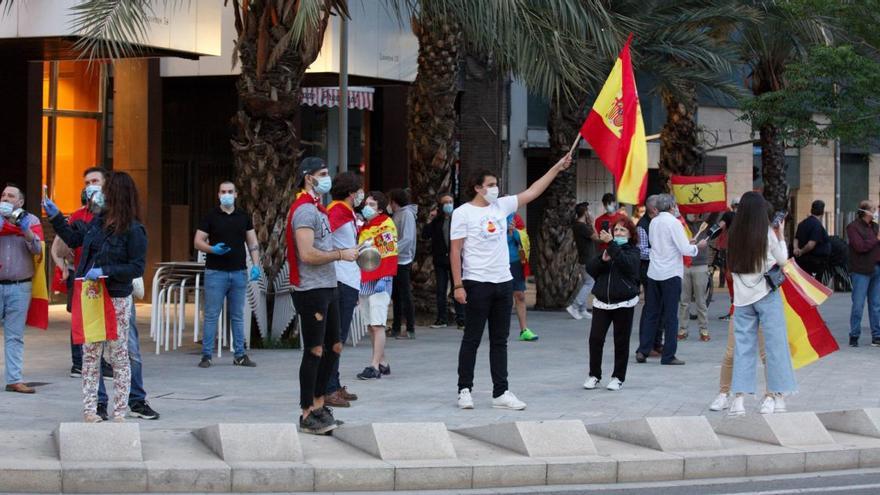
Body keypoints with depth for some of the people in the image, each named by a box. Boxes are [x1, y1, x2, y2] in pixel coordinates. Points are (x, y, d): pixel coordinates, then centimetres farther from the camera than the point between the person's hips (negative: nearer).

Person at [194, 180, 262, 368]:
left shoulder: (244, 216, 10)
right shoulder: (210, 216, 1)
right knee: (211, 315, -2)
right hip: (215, 273, -3)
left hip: (239, 272, 3)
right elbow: (197, 242, -1)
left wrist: (255, 265, -1)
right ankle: (206, 355, 2)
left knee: (238, 316, 8)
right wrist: (213, 249, -19)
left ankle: (240, 355, 13)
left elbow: (253, 242, 12)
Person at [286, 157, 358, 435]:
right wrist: (341, 254, -15)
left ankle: (318, 405, 23)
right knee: (315, 351, -5)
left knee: (334, 348, 14)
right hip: (311, 290, -10)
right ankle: (307, 415, 1)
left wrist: (351, 254, 11)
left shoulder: (318, 209, 19)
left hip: (327, 289, 10)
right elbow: (307, 254, -23)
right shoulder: (305, 210, -14)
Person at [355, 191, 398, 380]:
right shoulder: (363, 227, 17)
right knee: (371, 326, 11)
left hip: (379, 281, -9)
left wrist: (384, 278, -19)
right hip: (363, 281, 9)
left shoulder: (386, 225, -7)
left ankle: (375, 366, -13)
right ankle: (383, 363, 19)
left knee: (377, 325, -10)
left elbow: (390, 252, -14)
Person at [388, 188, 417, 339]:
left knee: (405, 296, -5)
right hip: (395, 260, 9)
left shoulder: (407, 214, -12)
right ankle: (396, 328, 19)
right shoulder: (396, 214, 14)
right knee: (396, 296, 13)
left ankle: (410, 330, -2)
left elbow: (407, 239, -20)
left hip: (403, 261, -9)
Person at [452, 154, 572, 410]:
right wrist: (458, 285, -15)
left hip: (503, 283, 6)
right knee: (472, 339, 0)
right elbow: (455, 251, -9)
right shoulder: (463, 213, -7)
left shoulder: (501, 206, 9)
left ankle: (500, 393, 11)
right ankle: (465, 390, 8)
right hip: (477, 284, -6)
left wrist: (558, 167, 9)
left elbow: (532, 192, 13)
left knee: (500, 341, 8)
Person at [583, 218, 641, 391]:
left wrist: (611, 244, -27)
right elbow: (590, 268, 5)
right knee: (595, 338, -3)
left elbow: (626, 263, -21)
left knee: (621, 341, 3)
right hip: (601, 302, 3)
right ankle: (594, 375, 9)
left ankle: (618, 377, 12)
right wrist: (602, 259, -14)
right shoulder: (605, 249, 14)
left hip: (624, 303, -3)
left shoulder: (633, 251, 1)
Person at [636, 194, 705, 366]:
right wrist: (698, 246, 5)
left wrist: (688, 243, 21)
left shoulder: (654, 222, 7)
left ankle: (643, 351, 9)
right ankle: (668, 356, 2)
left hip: (653, 273, 6)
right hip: (671, 274, -6)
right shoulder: (673, 223, -12)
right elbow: (685, 250, -16)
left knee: (651, 313, 12)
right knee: (670, 316, 0)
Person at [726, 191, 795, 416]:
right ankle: (777, 396, 6)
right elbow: (782, 260, 2)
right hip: (766, 294, -3)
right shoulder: (768, 233, -7)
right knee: (774, 344, 4)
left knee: (743, 346, 6)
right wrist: (781, 236, 15)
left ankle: (739, 398, 0)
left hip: (742, 296, 3)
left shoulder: (735, 234, 0)